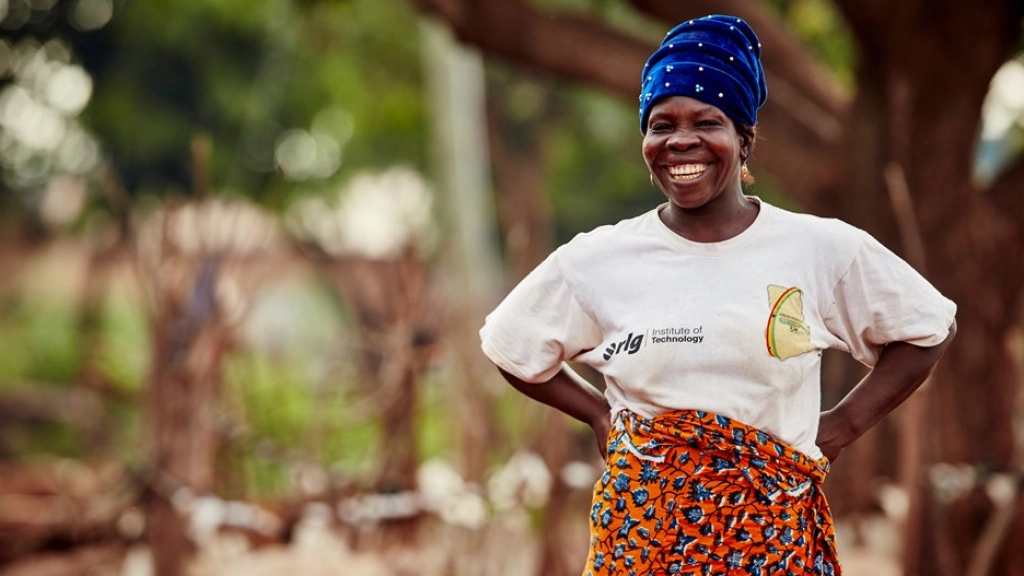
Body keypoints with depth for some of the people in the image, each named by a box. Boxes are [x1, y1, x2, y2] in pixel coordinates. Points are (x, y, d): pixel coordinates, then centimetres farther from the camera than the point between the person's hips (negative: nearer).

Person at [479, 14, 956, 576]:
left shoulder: (824, 249, -2)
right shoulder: (596, 260, 0)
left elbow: (928, 328, 10)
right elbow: (510, 348, 14)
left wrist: (844, 423, 2)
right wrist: (599, 414, 6)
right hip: (641, 529, 1)